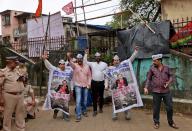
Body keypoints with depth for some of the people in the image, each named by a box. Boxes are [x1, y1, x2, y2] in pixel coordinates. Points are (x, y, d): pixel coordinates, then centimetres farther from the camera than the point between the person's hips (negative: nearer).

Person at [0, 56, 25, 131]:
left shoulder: (17, 70, 14)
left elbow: (23, 80, 25)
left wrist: (22, 79, 0)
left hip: (20, 95, 6)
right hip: (9, 96, -6)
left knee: (20, 114, 13)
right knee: (8, 115, 3)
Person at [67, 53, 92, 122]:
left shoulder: (87, 66, 5)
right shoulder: (75, 65, -5)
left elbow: (89, 75, 10)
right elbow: (70, 62, -26)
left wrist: (89, 83, 0)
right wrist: (68, 57, -46)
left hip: (85, 85, 3)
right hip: (78, 85, -3)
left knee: (85, 100, 13)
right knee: (78, 100, -9)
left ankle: (84, 111, 35)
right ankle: (78, 115, -4)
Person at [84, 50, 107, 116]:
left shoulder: (104, 64, 4)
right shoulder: (92, 64, 6)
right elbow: (85, 61, 5)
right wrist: (86, 54, -2)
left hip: (101, 82, 0)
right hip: (94, 82, 0)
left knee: (101, 96, 11)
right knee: (94, 97, 3)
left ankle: (100, 108, 28)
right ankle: (95, 110, 11)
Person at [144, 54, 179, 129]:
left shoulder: (166, 68, 4)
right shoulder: (152, 68, 2)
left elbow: (170, 76, 12)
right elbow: (148, 79, 6)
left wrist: (168, 82, -7)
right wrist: (146, 87, -4)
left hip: (166, 91, 1)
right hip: (156, 92, -1)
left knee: (169, 107, 7)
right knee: (156, 108, 6)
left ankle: (171, 122, 26)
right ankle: (156, 122, 22)